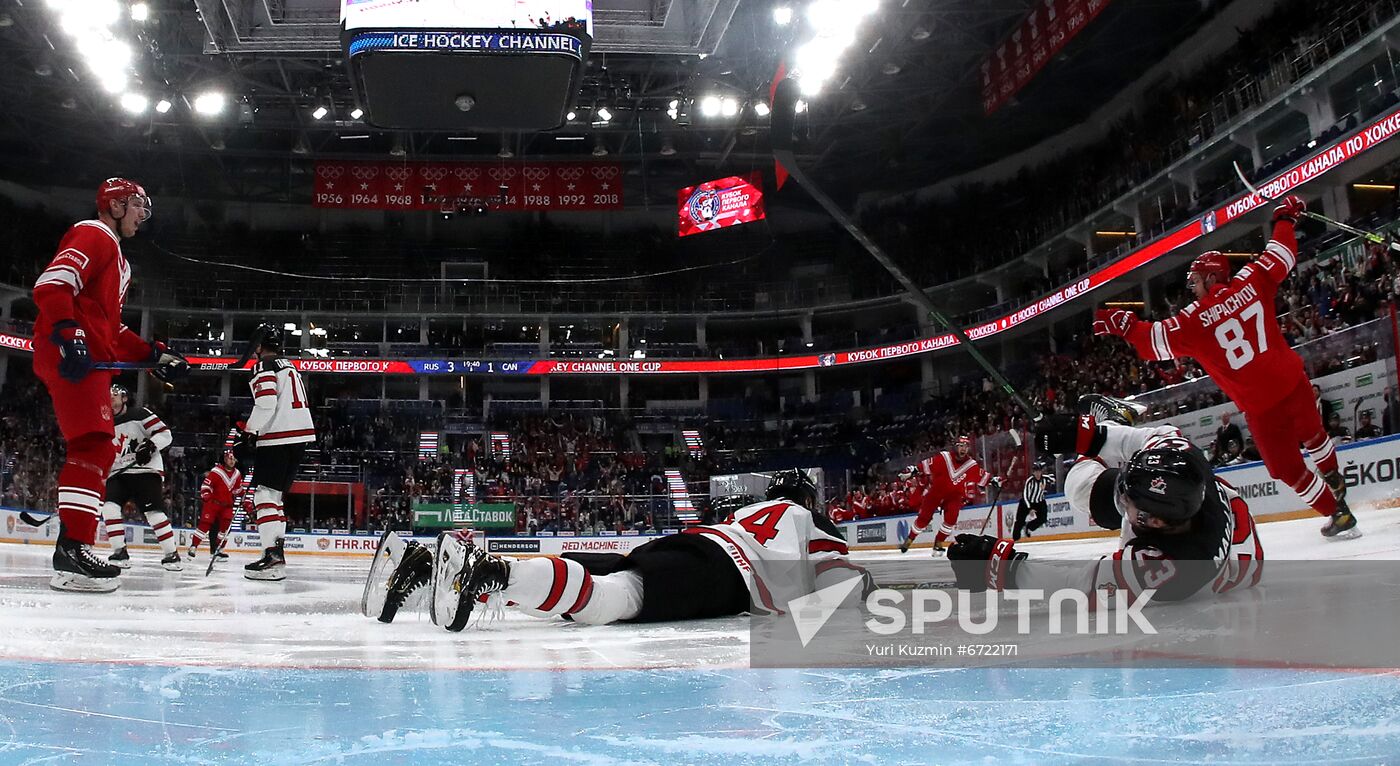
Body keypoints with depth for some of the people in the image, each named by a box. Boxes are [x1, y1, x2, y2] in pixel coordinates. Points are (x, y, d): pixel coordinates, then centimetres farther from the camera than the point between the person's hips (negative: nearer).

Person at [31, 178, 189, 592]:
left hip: (90, 359, 11)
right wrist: (69, 335, -29)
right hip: (71, 355, -11)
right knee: (94, 445, -20)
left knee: (97, 449, 10)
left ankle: (73, 548, 13)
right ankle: (73, 549, -27)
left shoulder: (115, 257, 31)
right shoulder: (93, 236, -1)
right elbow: (51, 285, -17)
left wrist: (154, 355, 21)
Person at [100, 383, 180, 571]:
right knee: (109, 507, -14)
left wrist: (150, 445, -25)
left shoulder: (140, 414, -3)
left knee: (154, 512, -13)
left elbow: (165, 433, -10)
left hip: (146, 470, -6)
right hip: (118, 474, 6)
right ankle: (120, 553, -9)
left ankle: (171, 554, -6)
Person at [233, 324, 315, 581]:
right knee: (275, 495, 16)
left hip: (278, 441, -9)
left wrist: (248, 435, -12)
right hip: (299, 437, 9)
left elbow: (266, 404, -18)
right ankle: (277, 553, 15)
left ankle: (273, 558, -18)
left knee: (265, 494, -9)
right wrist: (252, 430, 23)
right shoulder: (289, 367, 24)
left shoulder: (264, 366, -5)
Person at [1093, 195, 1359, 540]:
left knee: (1289, 468, 14)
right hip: (1294, 384, 5)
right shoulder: (1251, 285, -2)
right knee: (1312, 434, 35)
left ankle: (1339, 515, 19)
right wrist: (1285, 218, 28)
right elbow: (1280, 257, 13)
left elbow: (1154, 341, -9)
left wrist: (1124, 325, 4)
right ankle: (1335, 483, 54)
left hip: (1261, 406, -5)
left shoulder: (1194, 321, -12)